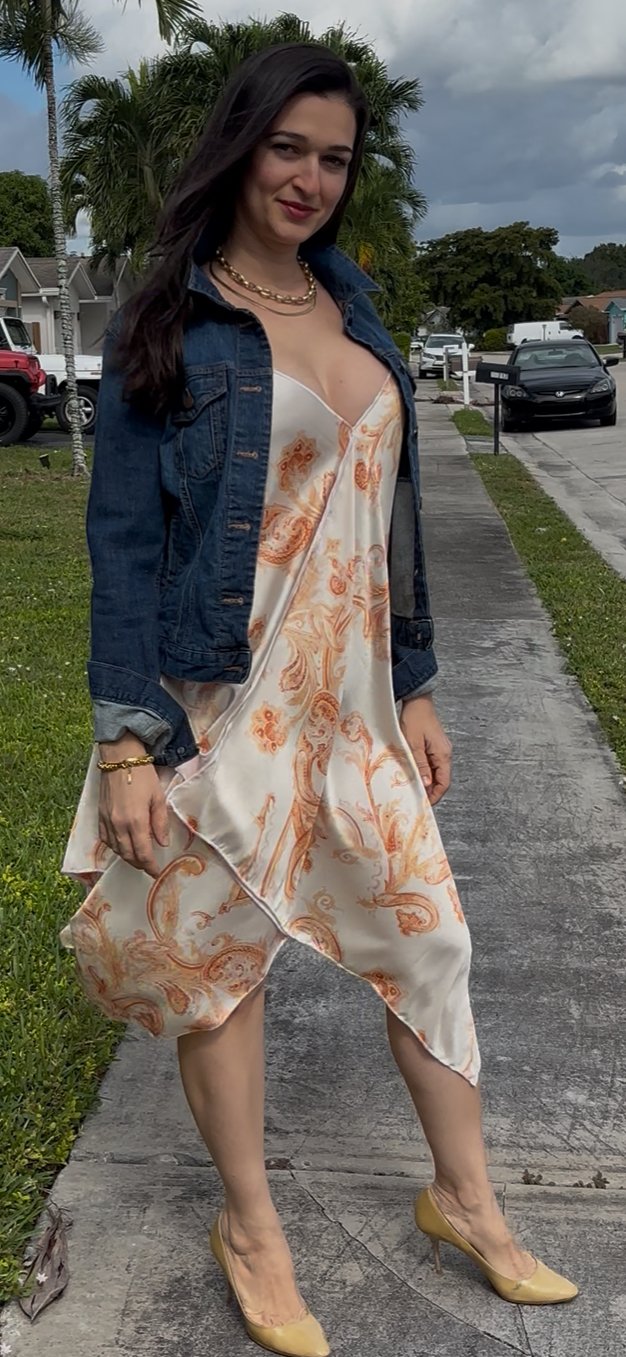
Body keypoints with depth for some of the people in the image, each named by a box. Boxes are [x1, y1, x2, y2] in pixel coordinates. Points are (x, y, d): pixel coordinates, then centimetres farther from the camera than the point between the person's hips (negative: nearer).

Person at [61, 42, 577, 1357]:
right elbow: (122, 535, -8)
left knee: (428, 935, 10)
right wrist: (127, 741, -13)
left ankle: (465, 1199, 32)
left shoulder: (353, 312, 12)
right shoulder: (170, 325, -5)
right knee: (220, 955, 7)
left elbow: (389, 512, 13)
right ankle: (251, 1228, 30)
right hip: (228, 700, -5)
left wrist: (414, 687, 12)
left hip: (353, 694, 6)